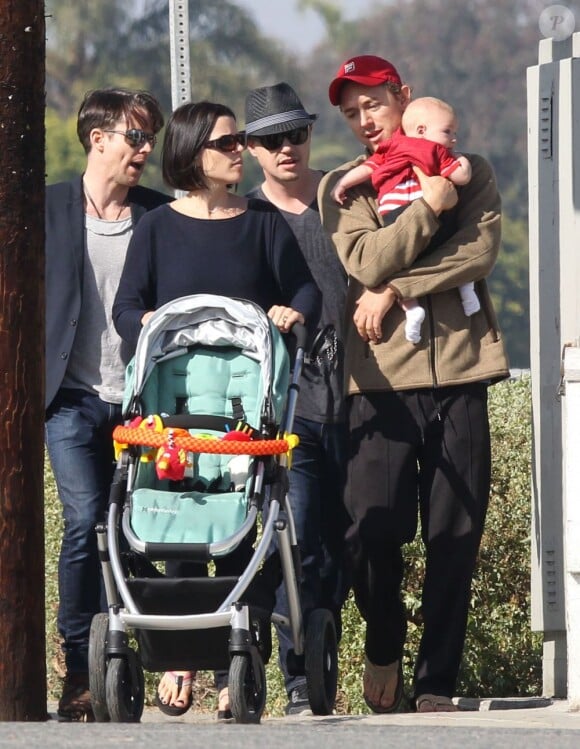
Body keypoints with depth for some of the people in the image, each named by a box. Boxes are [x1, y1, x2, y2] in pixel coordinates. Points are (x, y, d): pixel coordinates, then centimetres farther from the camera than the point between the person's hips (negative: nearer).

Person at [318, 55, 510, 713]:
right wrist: (430, 206, -9)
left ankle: (436, 684, 8)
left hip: (459, 369, 1)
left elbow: (480, 252, -5)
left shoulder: (469, 172, 12)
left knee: (456, 536, 0)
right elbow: (364, 262, -6)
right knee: (371, 531, -7)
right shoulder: (341, 188, 12)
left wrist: (394, 289, -9)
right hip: (381, 379, -1)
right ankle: (384, 649, 20)